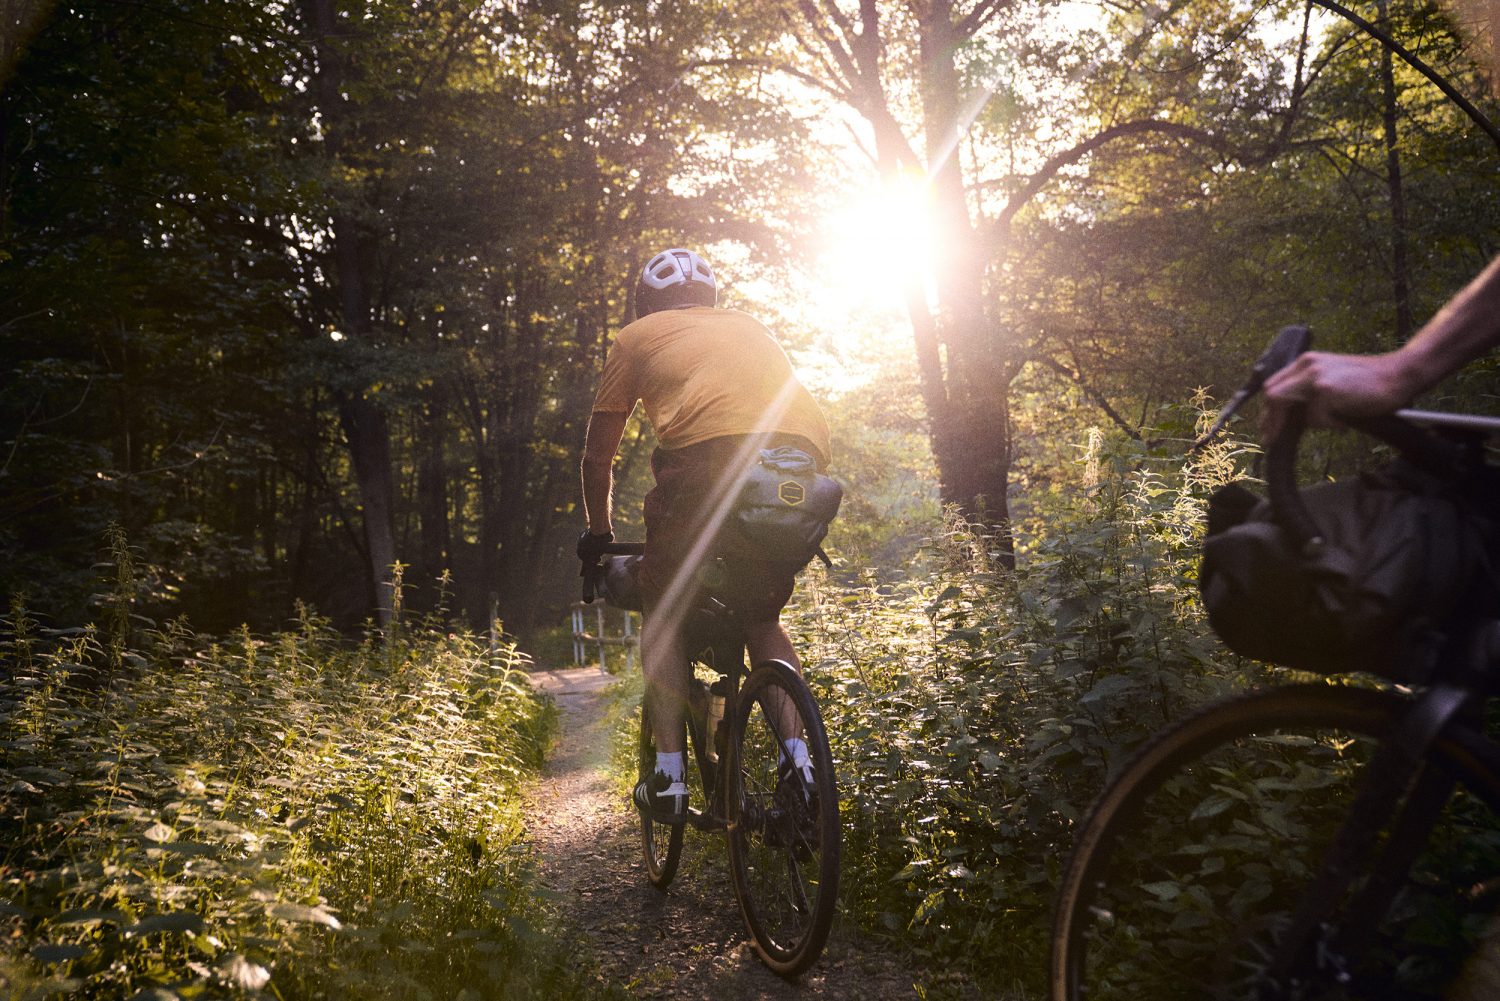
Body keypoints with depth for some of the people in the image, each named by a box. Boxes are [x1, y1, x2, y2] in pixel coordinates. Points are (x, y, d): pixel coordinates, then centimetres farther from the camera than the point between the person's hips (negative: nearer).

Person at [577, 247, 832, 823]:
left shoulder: (638, 336, 26)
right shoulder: (750, 326, 36)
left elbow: (597, 457, 29)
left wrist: (598, 534, 44)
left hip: (707, 458, -3)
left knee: (664, 614, 17)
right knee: (761, 617, 23)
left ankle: (669, 778, 9)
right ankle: (798, 761, 7)